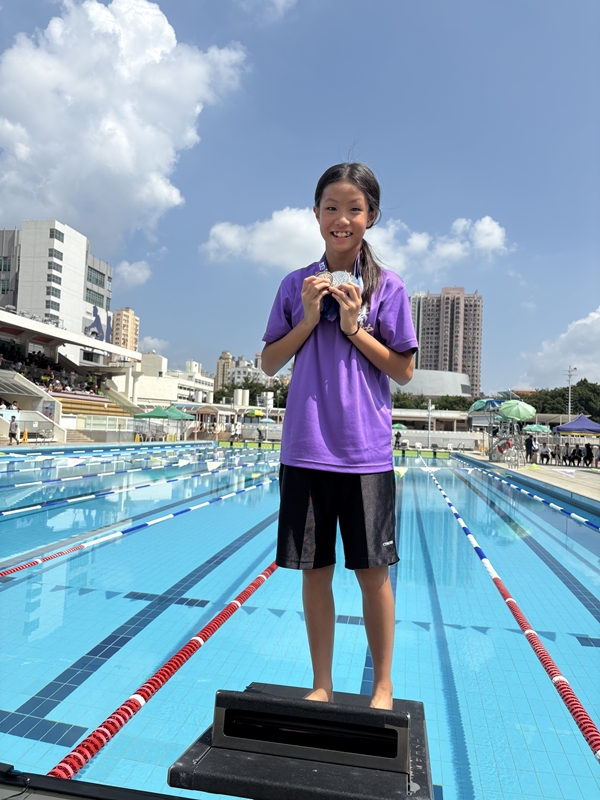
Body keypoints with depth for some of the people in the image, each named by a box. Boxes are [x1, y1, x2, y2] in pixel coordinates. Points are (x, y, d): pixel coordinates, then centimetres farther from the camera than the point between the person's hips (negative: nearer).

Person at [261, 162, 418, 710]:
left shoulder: (388, 286, 2)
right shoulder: (296, 285, 7)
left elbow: (405, 371, 1)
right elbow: (270, 363, 8)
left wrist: (354, 327, -10)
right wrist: (308, 318, -6)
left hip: (366, 452, -2)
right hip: (306, 449, 2)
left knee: (372, 569, 7)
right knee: (316, 569, 9)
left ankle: (383, 687, 27)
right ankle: (322, 685, 27)